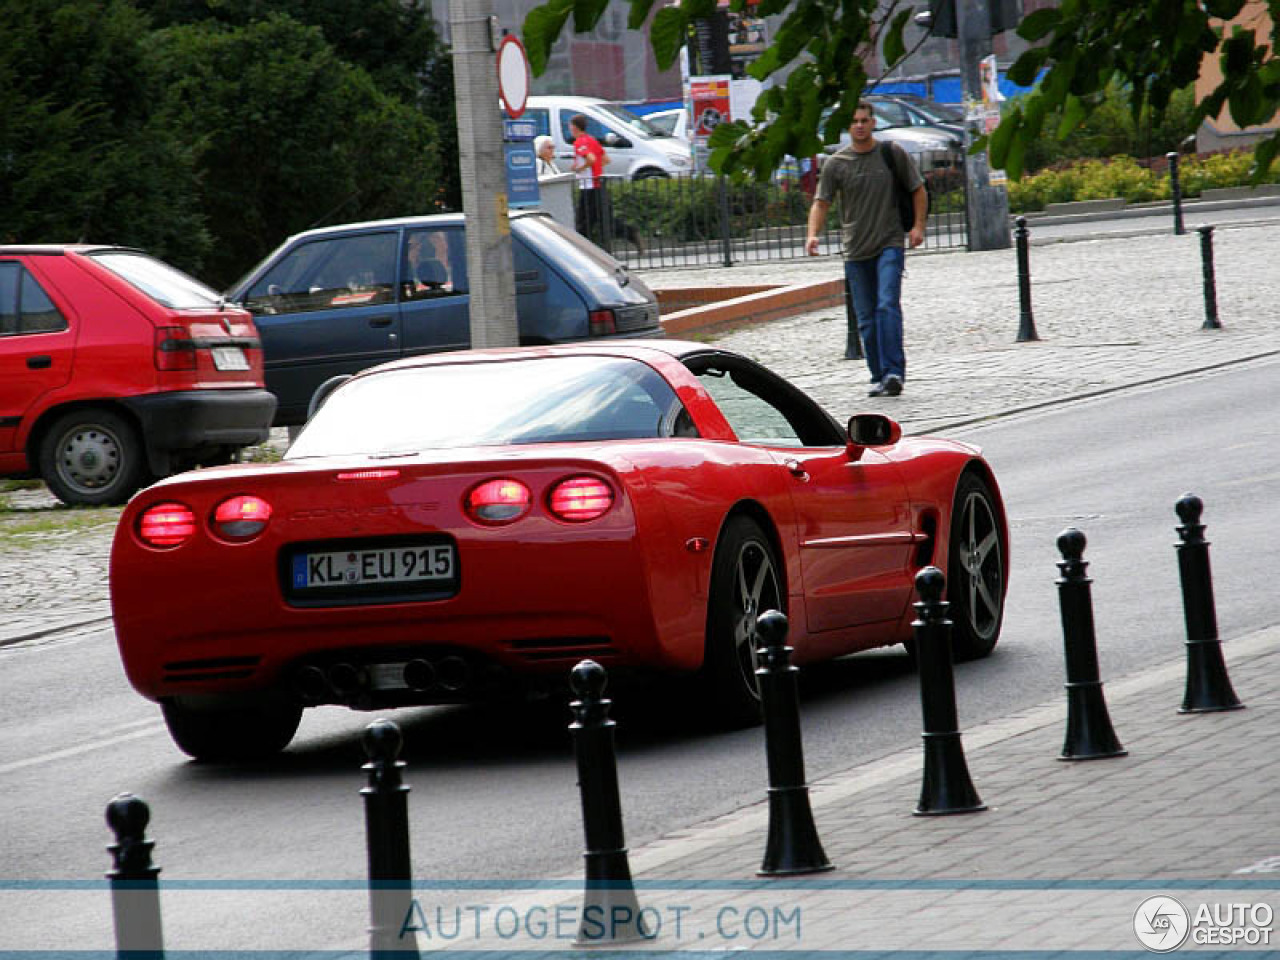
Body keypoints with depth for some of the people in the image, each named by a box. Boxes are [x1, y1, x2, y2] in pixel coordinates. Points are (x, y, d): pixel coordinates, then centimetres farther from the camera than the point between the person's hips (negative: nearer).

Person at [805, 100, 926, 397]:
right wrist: (813, 235, -17)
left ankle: (893, 372, -24)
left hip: (890, 245, -2)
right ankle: (879, 378, 13)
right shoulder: (836, 164, 3)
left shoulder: (893, 154, 3)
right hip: (856, 250, 2)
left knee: (887, 306, -19)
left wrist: (918, 225, -1)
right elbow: (821, 203, 1)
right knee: (866, 319, 3)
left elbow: (918, 190, 12)